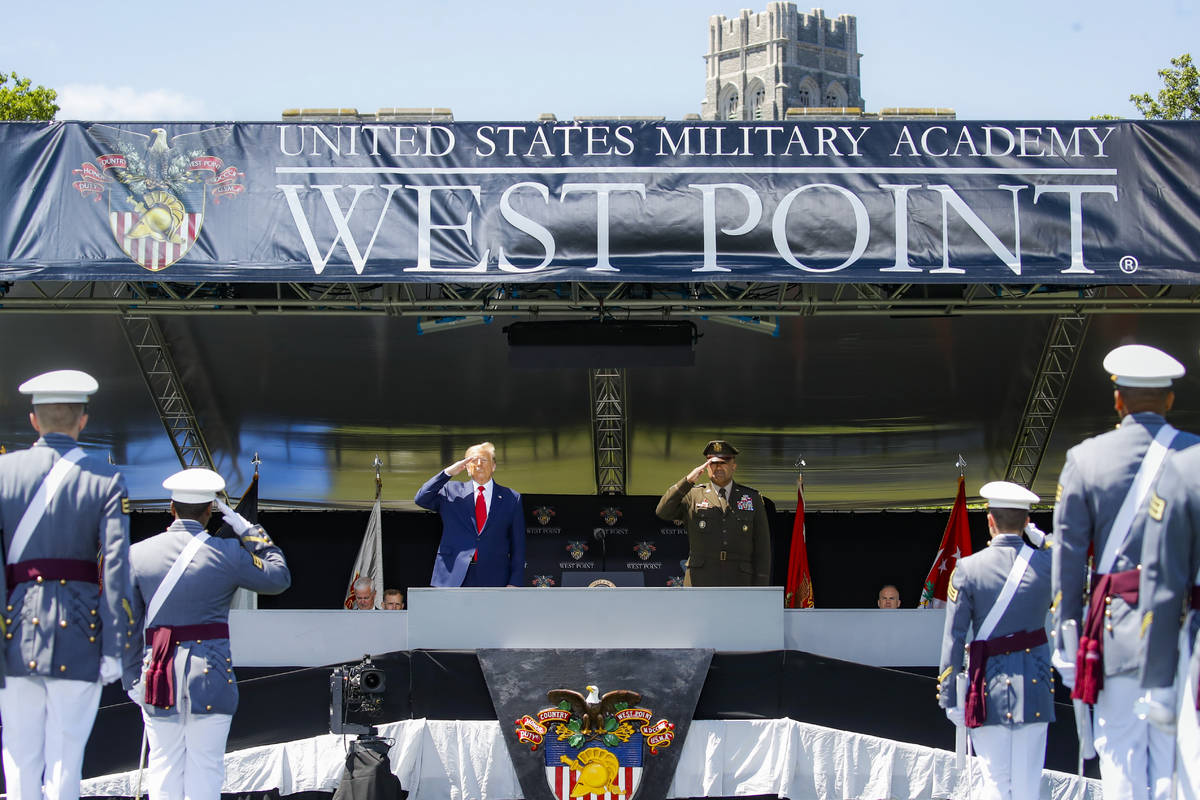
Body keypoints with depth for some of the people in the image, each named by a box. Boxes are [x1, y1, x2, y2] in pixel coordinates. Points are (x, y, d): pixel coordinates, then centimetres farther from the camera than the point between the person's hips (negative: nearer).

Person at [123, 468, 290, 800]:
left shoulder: (138, 554, 2)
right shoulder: (227, 554, -7)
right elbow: (279, 577, 8)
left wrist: (133, 680, 12)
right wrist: (248, 531, 11)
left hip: (159, 675, 2)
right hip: (211, 673, -2)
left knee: (164, 768, 10)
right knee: (206, 768, 3)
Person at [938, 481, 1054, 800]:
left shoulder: (968, 570, -7)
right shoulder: (1046, 564, -5)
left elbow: (953, 637, -6)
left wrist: (949, 697, 0)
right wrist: (1042, 542, 20)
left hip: (989, 685, -1)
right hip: (1034, 687, 1)